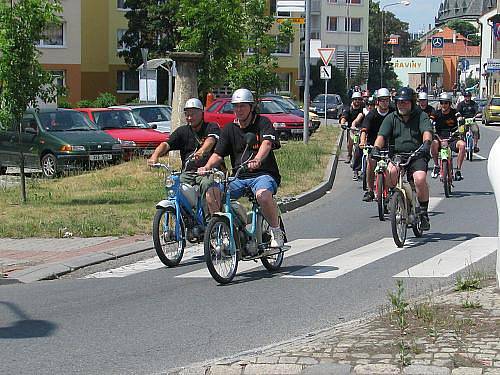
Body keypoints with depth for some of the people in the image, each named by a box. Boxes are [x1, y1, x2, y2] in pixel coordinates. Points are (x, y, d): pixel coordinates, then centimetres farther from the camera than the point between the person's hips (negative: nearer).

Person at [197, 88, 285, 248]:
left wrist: (257, 160, -44)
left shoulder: (263, 123, -2)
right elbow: (218, 154, 5)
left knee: (263, 195, -38)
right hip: (239, 177, 5)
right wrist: (206, 167, -17)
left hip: (263, 174, -5)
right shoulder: (229, 129, 11)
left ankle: (276, 231, -14)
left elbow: (267, 143, -22)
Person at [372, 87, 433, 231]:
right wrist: (376, 147, -24)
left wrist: (426, 143, -38)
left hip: (417, 156, -2)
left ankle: (424, 212, -10)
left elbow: (427, 131, -16)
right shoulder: (391, 118, 9)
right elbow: (382, 135, -4)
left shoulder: (421, 116, 3)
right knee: (391, 171, -33)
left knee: (420, 179, -29)